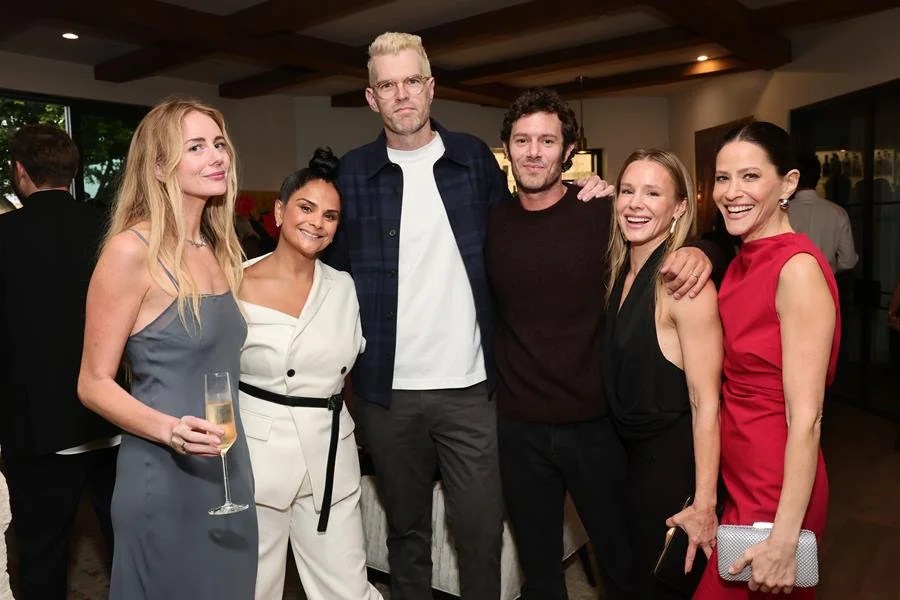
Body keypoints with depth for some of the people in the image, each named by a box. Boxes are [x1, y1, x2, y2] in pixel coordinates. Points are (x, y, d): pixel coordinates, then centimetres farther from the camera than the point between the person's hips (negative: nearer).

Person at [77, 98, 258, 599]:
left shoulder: (221, 251, 7)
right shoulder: (132, 250, -14)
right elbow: (94, 384, -11)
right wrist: (169, 430, -25)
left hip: (230, 471, 7)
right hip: (165, 478, -7)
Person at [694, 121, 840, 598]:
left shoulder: (798, 267, -20)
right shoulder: (744, 261, 5)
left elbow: (805, 418, -22)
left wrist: (785, 539, -21)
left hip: (776, 489, -8)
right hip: (740, 477, 8)